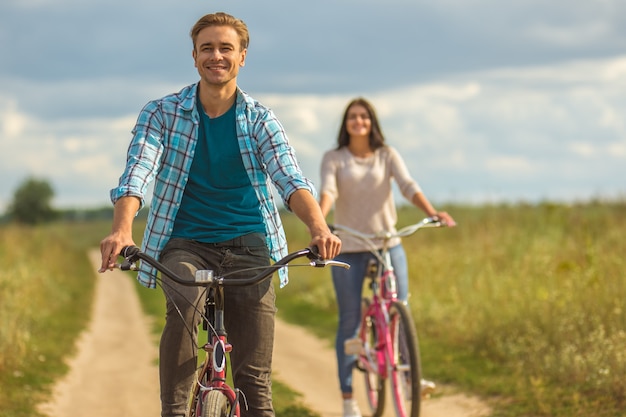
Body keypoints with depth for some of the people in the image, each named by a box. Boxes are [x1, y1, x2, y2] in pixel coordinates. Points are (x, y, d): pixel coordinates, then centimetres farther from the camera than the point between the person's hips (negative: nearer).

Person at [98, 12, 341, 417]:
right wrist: (121, 230, -35)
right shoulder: (161, 114, 0)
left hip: (247, 244, 1)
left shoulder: (260, 119, 3)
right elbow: (138, 171, -14)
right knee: (185, 305, -34)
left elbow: (290, 178, -12)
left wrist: (319, 227, -33)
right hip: (184, 243, -1)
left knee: (255, 376, -8)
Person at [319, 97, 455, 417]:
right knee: (349, 320, 0)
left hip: (388, 243, 1)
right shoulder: (333, 159, 3)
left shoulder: (387, 155, 5)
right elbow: (328, 190, -13)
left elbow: (408, 186, -8)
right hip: (348, 247, -1)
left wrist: (432, 212, -26)